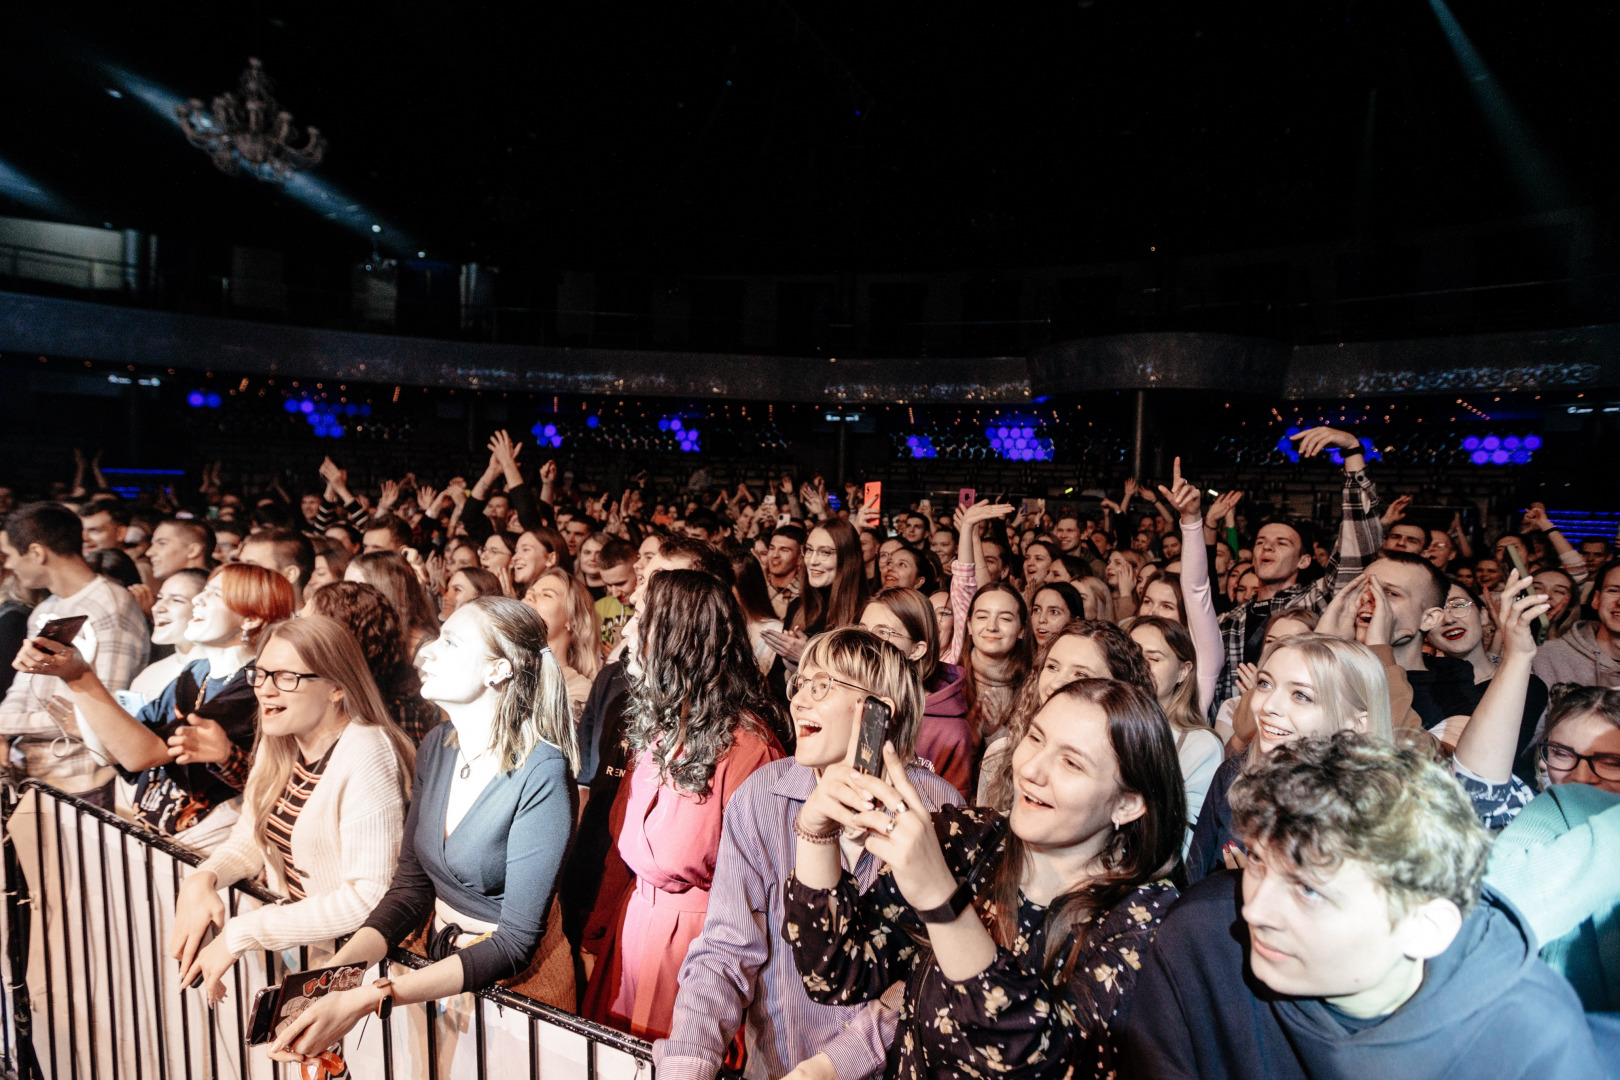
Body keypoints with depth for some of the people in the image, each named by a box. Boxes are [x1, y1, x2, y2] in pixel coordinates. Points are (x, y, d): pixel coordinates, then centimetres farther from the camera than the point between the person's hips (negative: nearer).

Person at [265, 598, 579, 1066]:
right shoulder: (438, 746, -4)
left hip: (514, 979, -5)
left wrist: (369, 998, -29)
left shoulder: (542, 774, -25)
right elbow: (410, 887, 0)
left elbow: (516, 940, -23)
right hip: (436, 956, 5)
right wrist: (335, 969, -17)